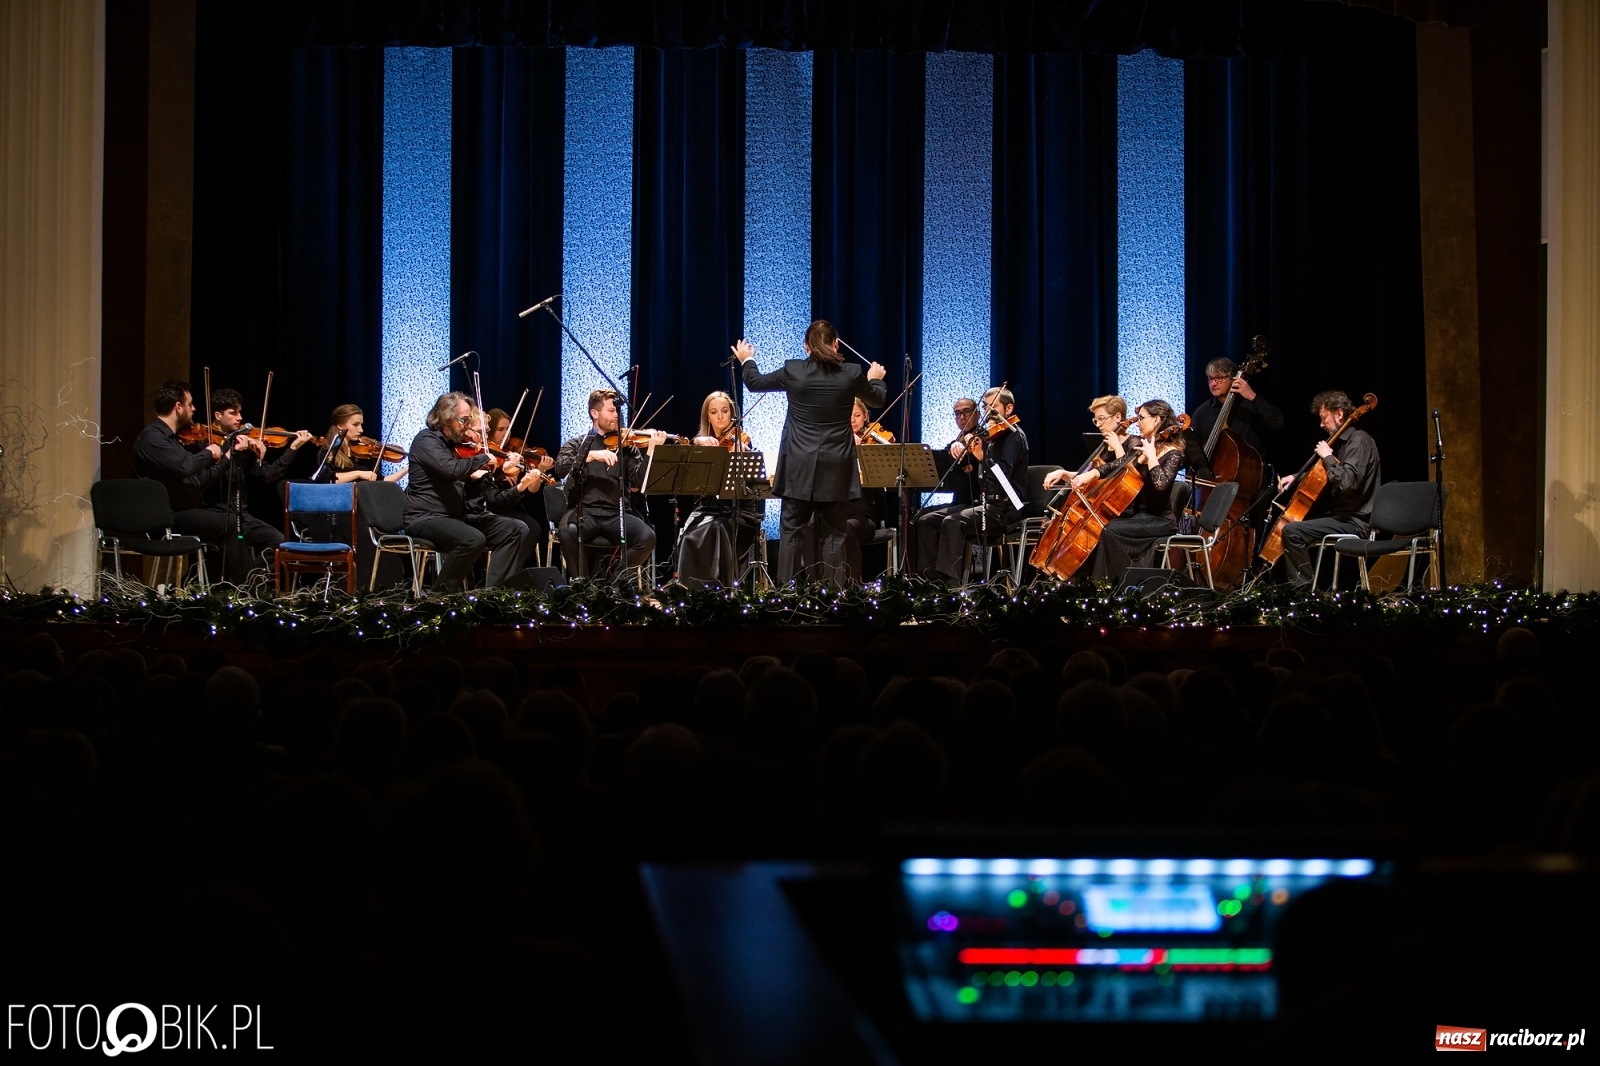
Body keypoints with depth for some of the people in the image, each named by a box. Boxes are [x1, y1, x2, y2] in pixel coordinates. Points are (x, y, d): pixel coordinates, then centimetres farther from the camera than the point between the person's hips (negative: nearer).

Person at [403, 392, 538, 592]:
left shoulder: (458, 444, 15)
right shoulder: (426, 440, -9)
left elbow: (471, 493, 19)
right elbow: (451, 469, -29)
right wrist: (484, 459, -16)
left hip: (458, 515, 9)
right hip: (427, 517, -9)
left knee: (518, 530, -4)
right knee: (473, 539, -36)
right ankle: (442, 593, -17)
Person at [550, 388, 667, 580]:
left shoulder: (626, 445, 15)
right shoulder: (577, 444, 14)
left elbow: (639, 481, 1)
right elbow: (560, 468, -6)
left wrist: (652, 450, -12)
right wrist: (591, 455, -17)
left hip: (617, 514, 2)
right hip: (583, 511, -1)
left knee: (647, 537, -27)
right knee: (569, 532, -36)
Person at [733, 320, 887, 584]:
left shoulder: (792, 370, -5)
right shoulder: (852, 374, -4)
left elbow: (755, 383, 11)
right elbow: (877, 400, 15)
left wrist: (747, 361, 32)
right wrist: (875, 379, 37)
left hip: (799, 466, 0)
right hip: (836, 468, 0)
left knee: (791, 530, 6)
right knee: (833, 533, 5)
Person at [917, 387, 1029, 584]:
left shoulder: (1013, 435, -8)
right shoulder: (990, 435, 17)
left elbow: (1003, 475, -23)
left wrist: (981, 456, -37)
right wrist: (958, 447, -6)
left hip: (1004, 508, -9)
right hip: (984, 503, 9)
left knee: (952, 522, -31)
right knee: (926, 521, 0)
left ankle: (950, 582, -35)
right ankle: (931, 576, -3)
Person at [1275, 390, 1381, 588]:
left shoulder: (1359, 440, -15)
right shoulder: (1344, 441, 16)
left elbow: (1347, 482, -30)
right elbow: (1320, 475, 33)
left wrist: (1327, 457, -17)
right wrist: (1296, 477, 18)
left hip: (1354, 522, -11)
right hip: (1341, 515, 11)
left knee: (1292, 531, -24)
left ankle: (1303, 586, -19)